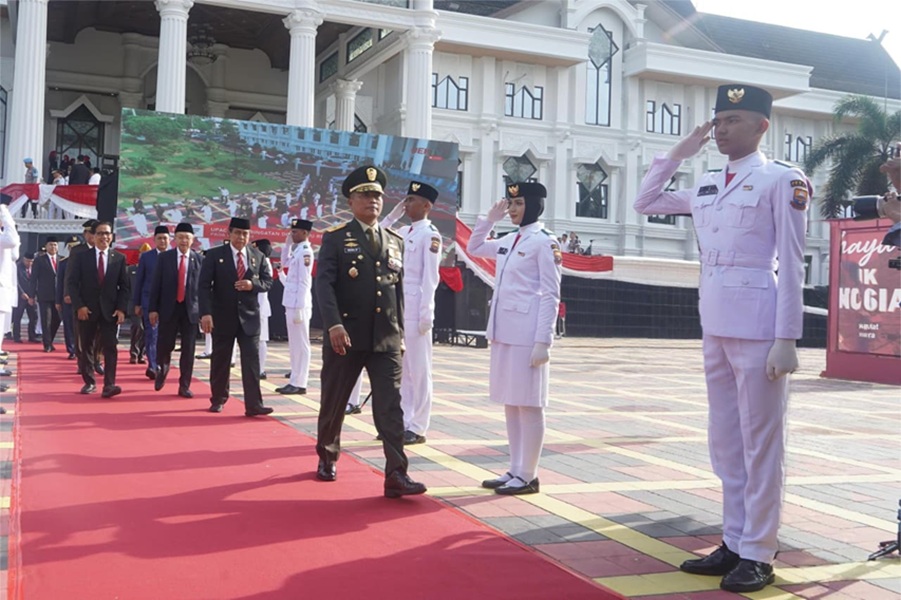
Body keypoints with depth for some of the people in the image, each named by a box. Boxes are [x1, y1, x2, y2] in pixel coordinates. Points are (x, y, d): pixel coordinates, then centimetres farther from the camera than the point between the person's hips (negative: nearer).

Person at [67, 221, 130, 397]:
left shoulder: (119, 258, 5)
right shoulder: (81, 257, 3)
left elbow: (124, 286, 4)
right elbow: (73, 283, 0)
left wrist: (122, 309, -7)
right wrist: (79, 306, -11)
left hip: (110, 310, -1)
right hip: (86, 309, 1)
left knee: (110, 347, -8)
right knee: (86, 346, 9)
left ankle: (109, 385, -11)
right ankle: (89, 382, 21)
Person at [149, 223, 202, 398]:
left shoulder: (199, 259, 2)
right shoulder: (164, 257, 3)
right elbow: (156, 285, 2)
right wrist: (152, 309, -3)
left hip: (191, 310, 0)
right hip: (168, 309, 0)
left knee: (188, 349, 1)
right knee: (164, 346, 4)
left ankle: (184, 386, 10)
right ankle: (161, 372, 34)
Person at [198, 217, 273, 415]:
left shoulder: (258, 256, 6)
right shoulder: (214, 255, -2)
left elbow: (268, 281, 8)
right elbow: (204, 286, -7)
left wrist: (253, 284, -15)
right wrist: (206, 313, -18)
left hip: (249, 317, 1)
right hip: (222, 316, -1)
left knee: (251, 360, -5)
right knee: (220, 361, 9)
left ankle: (253, 404, -5)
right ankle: (218, 400, 24)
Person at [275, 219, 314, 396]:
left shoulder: (305, 251, -14)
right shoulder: (297, 250, 13)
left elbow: (304, 282, -18)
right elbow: (285, 263, 33)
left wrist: (299, 308, -19)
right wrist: (287, 244, 19)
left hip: (299, 305, -9)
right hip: (291, 304, 9)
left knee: (301, 345, -4)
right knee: (294, 346, 12)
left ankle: (300, 384, 0)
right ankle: (295, 381, 17)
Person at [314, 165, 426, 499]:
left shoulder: (395, 242, 12)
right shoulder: (335, 239, -1)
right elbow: (324, 284, -12)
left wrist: (399, 332, 13)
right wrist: (334, 324, -24)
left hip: (386, 339, 3)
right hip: (345, 336, -2)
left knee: (391, 406, -6)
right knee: (333, 403, 12)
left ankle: (396, 475, -9)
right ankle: (327, 458, 34)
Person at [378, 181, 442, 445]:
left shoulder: (430, 234, -8)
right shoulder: (403, 233, 14)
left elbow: (430, 277, -13)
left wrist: (426, 313, -17)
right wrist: (392, 215, 11)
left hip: (415, 311, -8)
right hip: (397, 310, 8)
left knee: (418, 371, 0)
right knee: (400, 370, 11)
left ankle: (417, 428, 6)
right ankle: (402, 422, 19)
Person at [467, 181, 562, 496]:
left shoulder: (545, 242, -8)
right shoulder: (509, 241, 14)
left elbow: (551, 295, -12)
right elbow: (473, 248, 30)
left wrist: (543, 341, -17)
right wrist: (490, 218, 16)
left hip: (527, 334, -8)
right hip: (503, 332, 8)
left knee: (529, 405, -1)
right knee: (510, 403, 12)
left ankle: (528, 476, 7)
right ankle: (515, 470, 21)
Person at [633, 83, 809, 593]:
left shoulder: (781, 180, -4)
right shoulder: (707, 186, 14)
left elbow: (791, 264, -9)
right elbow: (645, 203, 26)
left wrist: (786, 339, -13)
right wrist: (678, 154, 17)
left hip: (757, 323, -7)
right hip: (715, 325, 7)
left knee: (760, 443, 1)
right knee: (726, 442, 12)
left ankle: (758, 555, 10)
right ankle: (735, 544, 23)